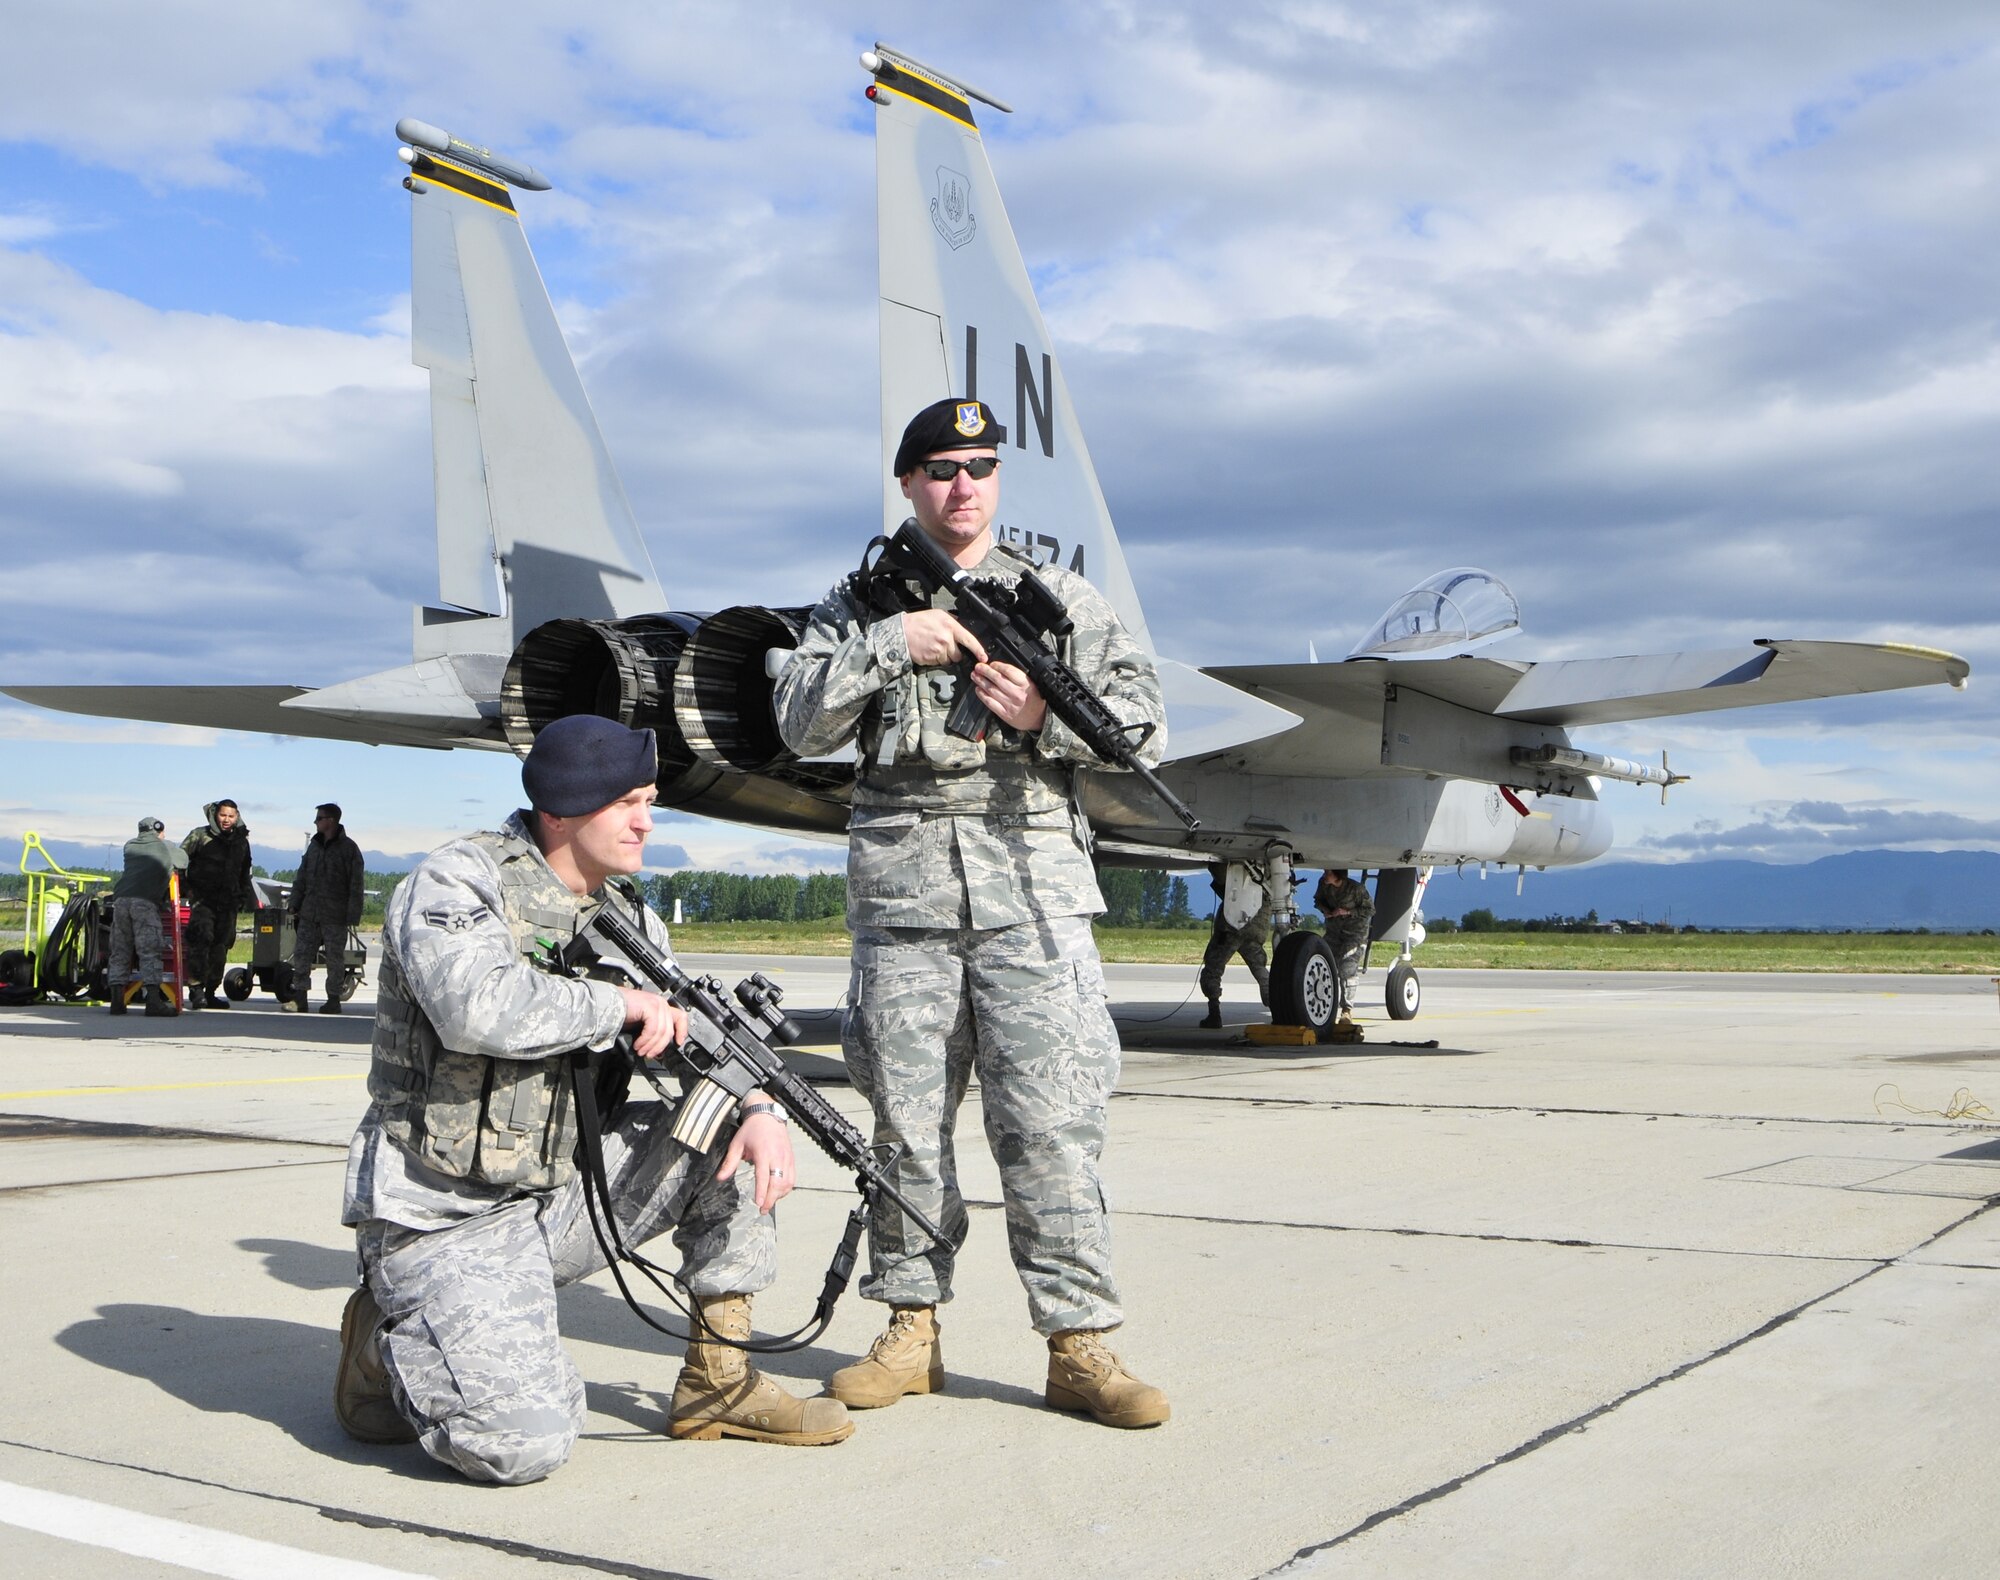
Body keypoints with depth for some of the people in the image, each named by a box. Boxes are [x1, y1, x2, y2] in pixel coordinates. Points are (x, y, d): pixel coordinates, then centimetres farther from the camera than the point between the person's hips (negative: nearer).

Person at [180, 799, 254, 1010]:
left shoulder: (241, 841, 14)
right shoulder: (200, 835, -1)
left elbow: (244, 874, 24)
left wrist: (246, 898, 21)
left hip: (228, 903, 5)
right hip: (203, 899, -5)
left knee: (221, 946, 6)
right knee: (202, 938, -21)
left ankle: (210, 992, 14)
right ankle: (196, 988, -21)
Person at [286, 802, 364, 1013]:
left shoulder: (348, 848, -5)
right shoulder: (314, 846, 14)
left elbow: (355, 885, -8)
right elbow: (301, 878, 18)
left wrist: (352, 915, -13)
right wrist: (294, 904, 10)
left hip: (334, 917, -6)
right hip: (309, 914, 6)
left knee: (334, 959, 0)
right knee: (301, 954, 2)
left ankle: (333, 999, 7)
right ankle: (299, 996, 8)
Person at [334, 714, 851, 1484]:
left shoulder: (625, 914, 10)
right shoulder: (458, 881, -12)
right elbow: (479, 1008, -32)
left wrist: (760, 1108, -7)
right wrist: (623, 1003, -19)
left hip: (561, 1196, 8)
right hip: (448, 1223, -7)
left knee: (732, 1125, 0)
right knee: (525, 1444, -23)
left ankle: (719, 1380, 7)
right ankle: (392, 1339, 7)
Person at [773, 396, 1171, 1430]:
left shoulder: (1060, 596, 12)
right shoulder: (861, 603, 13)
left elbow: (1144, 721, 7)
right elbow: (801, 725, 1)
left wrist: (1044, 716, -11)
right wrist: (890, 643, -11)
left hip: (1032, 886, -1)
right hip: (901, 887, 1)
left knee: (1051, 1118, -5)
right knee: (905, 1116, 6)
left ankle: (1079, 1344, 1)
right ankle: (911, 1330, 18)